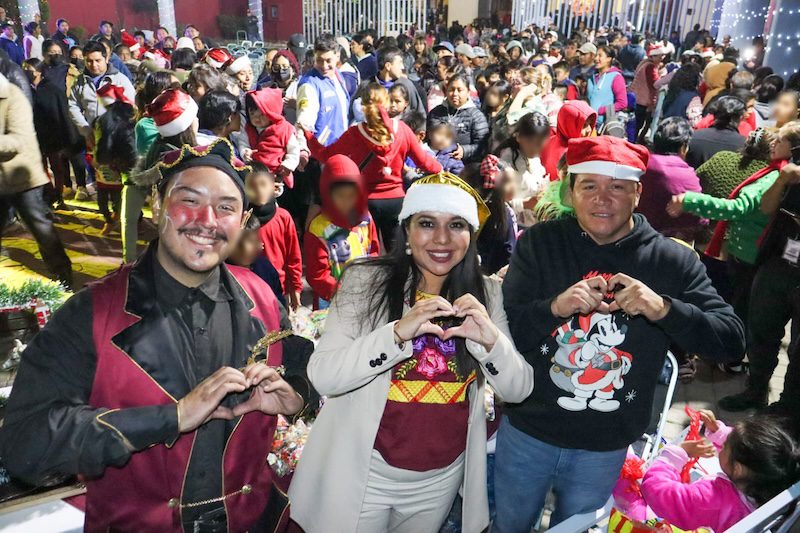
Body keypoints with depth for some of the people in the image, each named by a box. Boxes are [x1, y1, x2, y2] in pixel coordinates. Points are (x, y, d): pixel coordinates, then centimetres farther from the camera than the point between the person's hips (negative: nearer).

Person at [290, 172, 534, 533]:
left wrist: (491, 340, -25)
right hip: (363, 476, -3)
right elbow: (322, 377, -21)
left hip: (443, 479, 3)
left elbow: (518, 390, -5)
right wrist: (398, 332, -34)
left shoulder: (487, 294, -3)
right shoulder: (365, 280, -13)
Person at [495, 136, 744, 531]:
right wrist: (553, 307, -33)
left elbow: (731, 341, -10)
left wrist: (665, 309, -27)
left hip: (606, 449, 1)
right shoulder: (539, 243, -11)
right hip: (527, 430, 0)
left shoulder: (674, 261, -9)